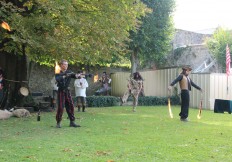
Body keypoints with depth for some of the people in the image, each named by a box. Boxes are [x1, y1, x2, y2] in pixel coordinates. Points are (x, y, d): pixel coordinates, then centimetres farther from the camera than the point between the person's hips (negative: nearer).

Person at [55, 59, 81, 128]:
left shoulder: (69, 72, 6)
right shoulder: (58, 73, -3)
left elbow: (74, 75, -9)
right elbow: (57, 79, -22)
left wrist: (77, 75, -32)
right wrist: (64, 76, -35)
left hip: (67, 91, 4)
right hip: (61, 91, -4)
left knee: (71, 106, 3)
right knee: (60, 107, -6)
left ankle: (72, 122, 10)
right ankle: (58, 123, 4)